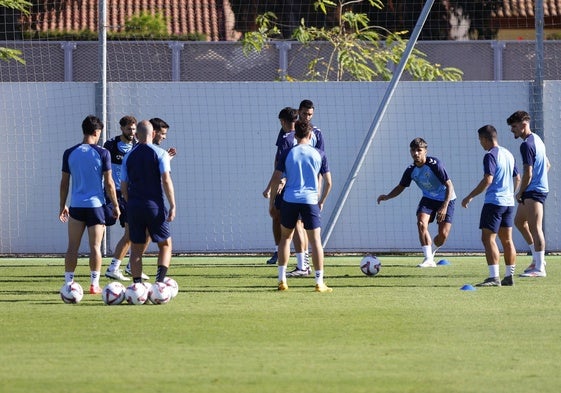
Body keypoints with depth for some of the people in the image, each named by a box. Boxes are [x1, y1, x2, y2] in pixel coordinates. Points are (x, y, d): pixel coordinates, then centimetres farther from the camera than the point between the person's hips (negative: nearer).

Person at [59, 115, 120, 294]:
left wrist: (62, 206, 16)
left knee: (72, 247, 7)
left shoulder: (70, 153, 2)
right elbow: (109, 183, -4)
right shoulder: (102, 153, -6)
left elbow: (64, 183, 6)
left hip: (76, 206, 2)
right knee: (95, 246, 1)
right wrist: (115, 205, 6)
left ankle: (68, 283, 6)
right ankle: (94, 284, 0)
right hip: (96, 205, -2)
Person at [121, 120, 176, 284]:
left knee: (136, 249, 8)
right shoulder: (160, 153, -3)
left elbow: (123, 187, 8)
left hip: (134, 206, 3)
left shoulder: (128, 156, 8)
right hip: (154, 205, -3)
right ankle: (160, 278, -12)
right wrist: (172, 206, -11)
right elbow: (166, 180, -12)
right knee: (165, 245, 7)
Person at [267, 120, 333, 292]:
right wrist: (321, 201, 18)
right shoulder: (319, 154, 3)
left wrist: (272, 200, 10)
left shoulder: (287, 153, 1)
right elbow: (328, 182, 5)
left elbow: (276, 178, -1)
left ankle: (282, 279, 12)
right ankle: (319, 282, -3)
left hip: (290, 200, 1)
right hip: (310, 200, -1)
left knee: (285, 237, 16)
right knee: (316, 240, 2)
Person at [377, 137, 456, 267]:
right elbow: (401, 187, 6)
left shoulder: (434, 164, -25)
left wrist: (444, 207, -33)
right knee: (421, 223, -23)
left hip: (446, 199, -4)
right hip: (428, 198, 4)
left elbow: (449, 185, -24)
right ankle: (429, 260, -19)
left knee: (443, 235, -12)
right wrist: (387, 196, -13)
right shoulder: (411, 170, -9)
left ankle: (432, 251, 23)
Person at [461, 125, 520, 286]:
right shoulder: (508, 155, 14)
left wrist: (469, 197, -16)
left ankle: (494, 277, -17)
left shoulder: (490, 155, -12)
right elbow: (517, 178, 20)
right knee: (507, 240, 11)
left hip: (494, 201, -9)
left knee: (488, 238, -8)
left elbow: (488, 180, -20)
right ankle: (509, 276, 12)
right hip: (508, 202, 9)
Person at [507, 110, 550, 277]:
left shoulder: (527, 145, -17)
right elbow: (547, 165, 24)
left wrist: (520, 193, -8)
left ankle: (539, 268, -8)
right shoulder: (537, 140, 14)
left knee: (535, 227, -9)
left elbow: (528, 173, -20)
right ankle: (537, 258, 22)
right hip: (539, 187, 11)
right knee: (519, 221, 19)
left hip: (534, 191, -11)